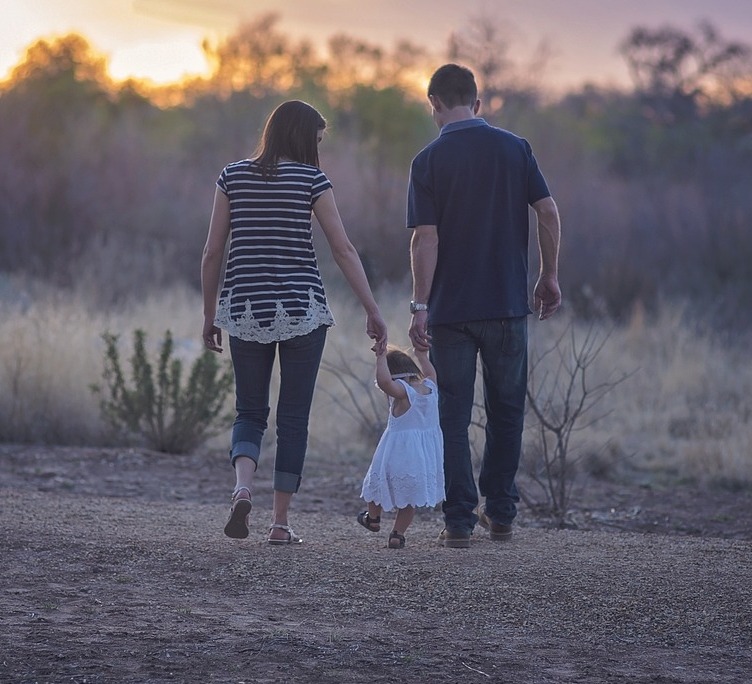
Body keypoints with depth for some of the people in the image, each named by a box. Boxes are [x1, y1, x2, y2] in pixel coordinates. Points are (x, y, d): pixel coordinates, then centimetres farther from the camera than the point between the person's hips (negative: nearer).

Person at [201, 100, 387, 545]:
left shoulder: (233, 177, 5)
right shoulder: (311, 179, -3)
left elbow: (213, 252, 5)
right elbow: (344, 250, -5)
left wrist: (210, 315, 13)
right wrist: (373, 311, -2)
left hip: (245, 309, 2)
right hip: (302, 308, -2)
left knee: (250, 412, 12)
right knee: (294, 417, 7)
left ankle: (243, 487, -15)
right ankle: (281, 521, 7)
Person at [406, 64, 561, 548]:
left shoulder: (430, 160, -5)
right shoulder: (515, 148, 2)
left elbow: (426, 238, -11)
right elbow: (549, 213, -2)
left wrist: (419, 306, -10)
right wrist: (550, 276, 9)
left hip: (450, 309, -2)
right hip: (508, 303, 2)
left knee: (453, 417, 4)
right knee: (506, 411, 15)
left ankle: (460, 521, 1)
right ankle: (500, 513, 19)